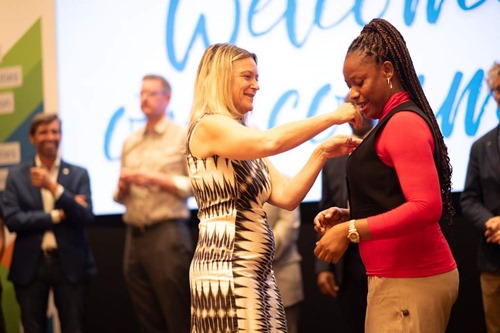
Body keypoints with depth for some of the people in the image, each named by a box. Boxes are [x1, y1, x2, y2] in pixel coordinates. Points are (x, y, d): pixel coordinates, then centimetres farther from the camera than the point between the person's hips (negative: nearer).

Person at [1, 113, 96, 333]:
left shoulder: (78, 175, 4)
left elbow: (86, 216, -8)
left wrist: (53, 187, -19)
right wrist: (57, 215, -11)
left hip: (69, 264, 0)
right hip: (30, 265, 0)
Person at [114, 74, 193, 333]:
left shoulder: (182, 137, 1)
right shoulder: (130, 142, 17)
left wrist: (156, 179, -13)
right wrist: (123, 185, -2)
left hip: (167, 232, -5)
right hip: (134, 234, 6)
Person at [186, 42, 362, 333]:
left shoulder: (246, 143, 20)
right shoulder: (207, 127, -8)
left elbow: (286, 197, 9)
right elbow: (270, 141, -25)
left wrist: (321, 154, -3)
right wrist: (332, 117, -17)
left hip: (258, 272, 9)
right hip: (227, 270, -9)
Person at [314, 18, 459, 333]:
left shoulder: (403, 123, -14)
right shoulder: (398, 121, 16)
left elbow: (426, 207, -23)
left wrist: (351, 231, -19)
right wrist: (348, 217, 9)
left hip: (408, 281, -10)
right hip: (408, 276, 10)